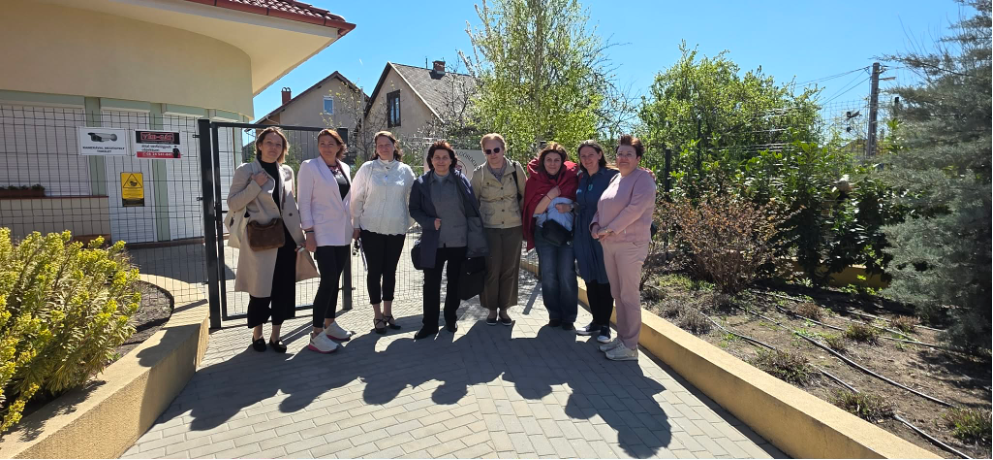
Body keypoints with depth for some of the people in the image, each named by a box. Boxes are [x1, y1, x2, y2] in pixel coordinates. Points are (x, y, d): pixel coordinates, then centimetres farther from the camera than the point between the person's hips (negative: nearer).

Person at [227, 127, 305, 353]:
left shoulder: (287, 171, 10)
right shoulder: (246, 170, -2)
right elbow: (232, 204, -6)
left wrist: (300, 234, 10)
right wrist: (255, 185, -16)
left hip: (286, 237, 4)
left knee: (284, 288, 7)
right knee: (260, 289, 4)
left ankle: (275, 336, 21)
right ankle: (257, 334, 26)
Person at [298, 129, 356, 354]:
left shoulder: (345, 168, 11)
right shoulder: (309, 166, -4)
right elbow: (304, 201, -8)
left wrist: (352, 224, 13)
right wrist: (308, 232, -15)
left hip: (343, 232, 6)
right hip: (323, 232, -6)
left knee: (335, 279, 11)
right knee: (328, 279, -11)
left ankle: (329, 324, 23)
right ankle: (316, 334, -3)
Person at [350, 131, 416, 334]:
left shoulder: (405, 170, 3)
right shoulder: (367, 168, 0)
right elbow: (357, 198, 1)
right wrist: (355, 225, -1)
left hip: (396, 229, 2)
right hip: (372, 229, -1)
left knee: (390, 271, 11)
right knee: (375, 271, 4)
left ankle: (388, 312, 23)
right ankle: (378, 315, 15)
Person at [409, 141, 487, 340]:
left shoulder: (461, 180, -1)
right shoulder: (421, 183, 1)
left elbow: (472, 208, 2)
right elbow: (414, 209, 5)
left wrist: (476, 236, -2)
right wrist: (430, 222, -13)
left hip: (459, 240, 0)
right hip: (433, 242, 0)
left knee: (455, 283, 12)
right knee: (431, 284, 2)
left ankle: (451, 319, 30)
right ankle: (430, 324, 15)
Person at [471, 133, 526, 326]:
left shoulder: (516, 169, -2)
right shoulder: (479, 173, -3)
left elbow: (525, 195, 7)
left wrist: (526, 221, 6)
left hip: (513, 227, 1)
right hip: (490, 228, -1)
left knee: (510, 269, 6)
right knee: (492, 270, 1)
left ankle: (504, 309, 20)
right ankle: (492, 309, 18)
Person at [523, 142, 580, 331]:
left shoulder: (572, 177, 0)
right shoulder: (535, 180, 1)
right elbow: (534, 210, -5)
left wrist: (570, 207, -14)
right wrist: (550, 195, -18)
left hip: (568, 232, -1)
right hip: (544, 233, 1)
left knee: (566, 274, -2)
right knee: (548, 275, 5)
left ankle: (569, 317, 10)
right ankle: (554, 314, 18)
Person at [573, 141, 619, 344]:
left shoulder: (611, 175, -7)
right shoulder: (581, 178, 9)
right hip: (583, 234, 5)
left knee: (604, 280, 2)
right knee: (590, 279, 10)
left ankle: (605, 325, 14)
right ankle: (596, 322, 22)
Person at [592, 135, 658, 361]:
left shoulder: (643, 179, -6)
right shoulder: (614, 179, 17)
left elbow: (635, 208, -18)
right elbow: (602, 207, 20)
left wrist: (609, 228, -16)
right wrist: (596, 225, 1)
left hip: (631, 244, -7)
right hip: (609, 244, 7)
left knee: (629, 296, -3)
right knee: (617, 294, 12)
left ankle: (630, 347, 4)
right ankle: (621, 338, 22)